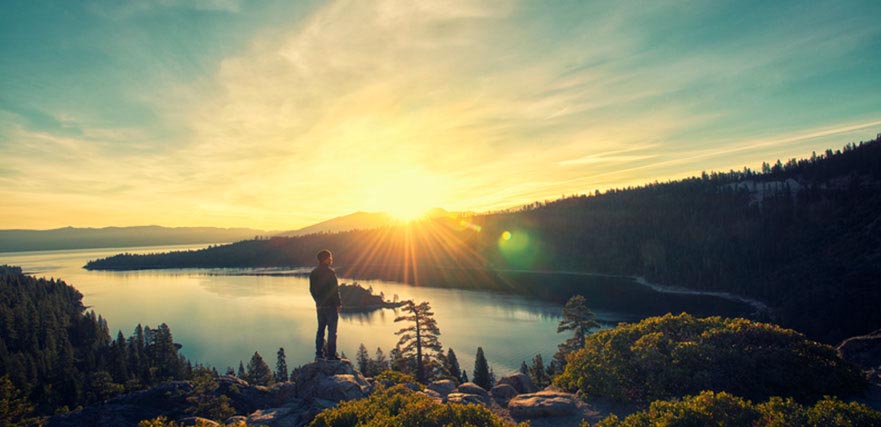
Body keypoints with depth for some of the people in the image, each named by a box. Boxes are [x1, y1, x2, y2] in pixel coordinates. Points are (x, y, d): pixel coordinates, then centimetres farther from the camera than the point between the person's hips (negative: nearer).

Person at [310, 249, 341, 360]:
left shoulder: (313, 273, 9)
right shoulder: (329, 272, -15)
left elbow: (312, 290, 14)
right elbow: (335, 289, -17)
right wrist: (338, 304, -9)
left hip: (320, 305, 7)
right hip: (331, 305, -7)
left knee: (321, 329, 15)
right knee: (332, 330, -2)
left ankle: (319, 354, 17)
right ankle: (331, 355, -1)